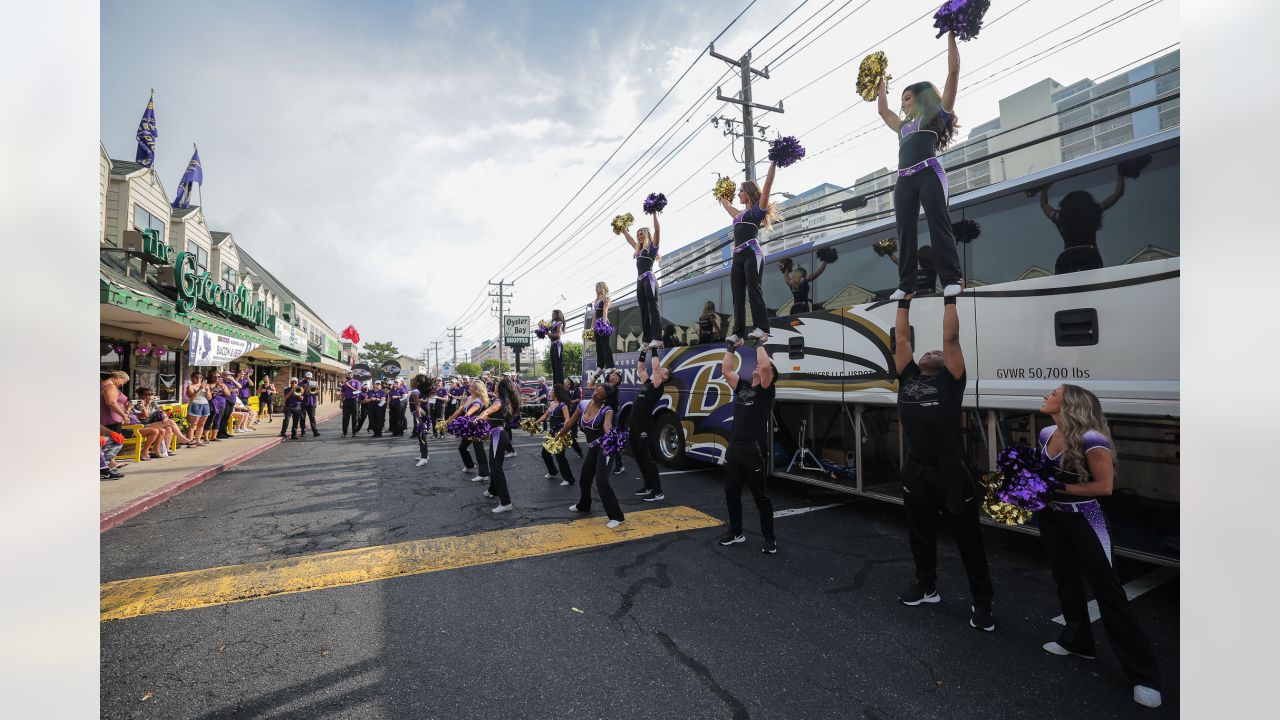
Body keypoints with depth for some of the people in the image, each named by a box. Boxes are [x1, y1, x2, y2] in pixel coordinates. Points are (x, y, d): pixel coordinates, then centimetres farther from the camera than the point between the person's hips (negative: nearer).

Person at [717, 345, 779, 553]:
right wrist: (732, 347, 13)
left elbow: (765, 366, -20)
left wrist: (759, 344, -8)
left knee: (761, 496, 4)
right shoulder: (742, 386, 15)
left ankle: (769, 538, 18)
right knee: (731, 493, 14)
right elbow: (726, 370, 14)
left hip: (753, 450, -7)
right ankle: (736, 532, 30)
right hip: (733, 448, 7)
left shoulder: (766, 390, -3)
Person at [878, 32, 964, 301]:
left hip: (929, 173, -5)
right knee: (905, 231, -5)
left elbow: (953, 72, 12)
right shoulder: (904, 126, 32)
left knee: (938, 223, -15)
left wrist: (951, 37, 17)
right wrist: (881, 84, 51)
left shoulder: (938, 113, 17)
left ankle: (952, 280, -19)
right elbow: (883, 110, 46)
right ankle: (905, 285, -9)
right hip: (904, 180, 5)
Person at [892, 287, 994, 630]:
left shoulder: (950, 380, -2)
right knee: (920, 533, 19)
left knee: (968, 538, 9)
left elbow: (951, 338, -9)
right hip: (915, 471, 5)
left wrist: (950, 299, -4)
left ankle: (982, 602, 24)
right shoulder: (908, 377, 8)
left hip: (949, 471, -5)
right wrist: (904, 302, 14)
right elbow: (901, 338, 10)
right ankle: (926, 586, 37)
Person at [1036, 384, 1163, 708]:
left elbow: (1104, 486, -20)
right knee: (1065, 579, 20)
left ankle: (1143, 674, 11)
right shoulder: (1046, 434, 0)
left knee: (1107, 589, -2)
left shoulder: (1091, 440, -23)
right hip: (1051, 516, 7)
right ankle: (1077, 641, 38)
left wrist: (1059, 487, -23)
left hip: (1083, 520, -7)